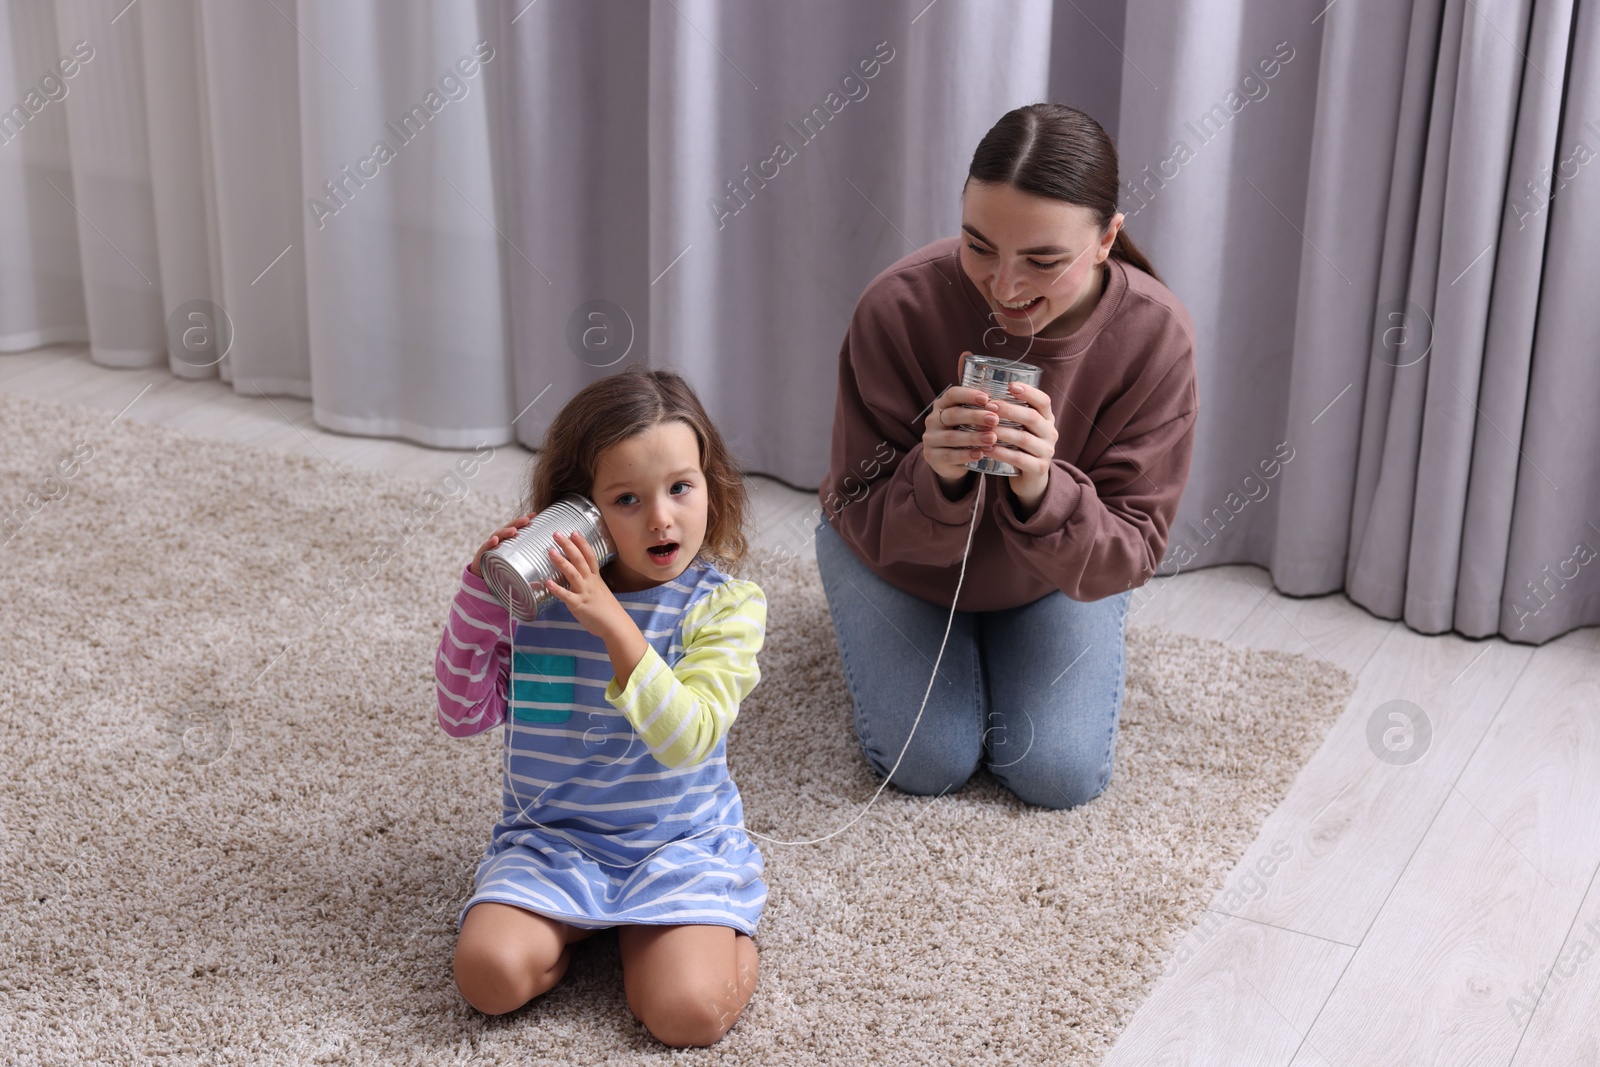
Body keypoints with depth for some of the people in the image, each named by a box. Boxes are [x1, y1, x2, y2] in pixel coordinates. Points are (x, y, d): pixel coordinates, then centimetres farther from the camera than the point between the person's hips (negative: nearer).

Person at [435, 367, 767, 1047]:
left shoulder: (725, 605, -10)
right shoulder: (535, 596, -3)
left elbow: (687, 739, -23)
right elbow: (463, 717, 0)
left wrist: (614, 625, -33)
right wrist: (481, 594, -12)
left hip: (678, 841, -2)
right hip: (550, 836, 2)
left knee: (690, 1010, -22)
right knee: (490, 973, -23)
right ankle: (574, 923, 8)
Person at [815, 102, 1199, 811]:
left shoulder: (1155, 335, -30)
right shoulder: (897, 307, -34)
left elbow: (1129, 555, -27)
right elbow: (866, 523, -25)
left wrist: (1044, 492, -49)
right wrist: (935, 480, -49)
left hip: (1053, 575, 1)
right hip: (902, 558, -1)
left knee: (1061, 776, -10)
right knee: (927, 763, -12)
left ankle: (1005, 642, 23)